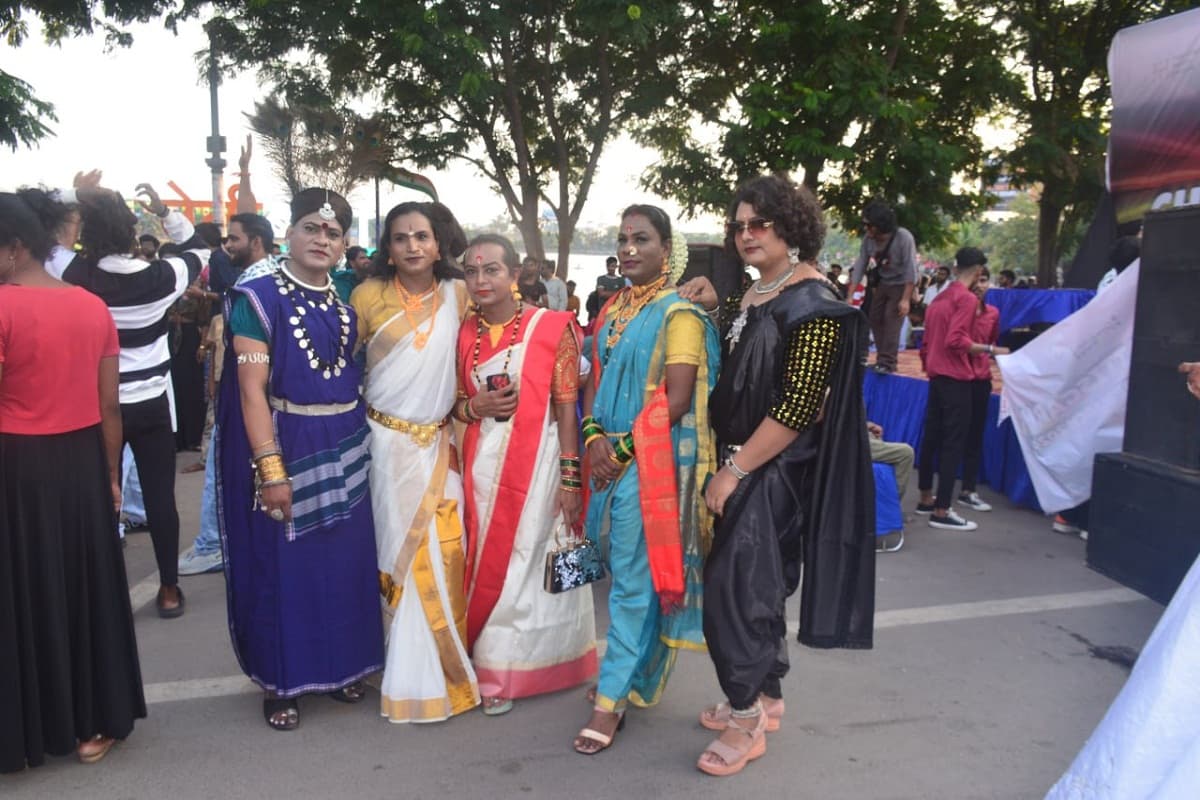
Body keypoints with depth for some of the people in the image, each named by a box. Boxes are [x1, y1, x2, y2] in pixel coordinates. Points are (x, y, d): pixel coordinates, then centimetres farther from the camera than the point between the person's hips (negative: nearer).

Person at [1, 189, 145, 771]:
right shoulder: (93, 306, 1)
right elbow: (109, 405, 4)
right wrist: (111, 475, 12)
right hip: (82, 464, 5)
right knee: (87, 590, 15)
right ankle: (93, 726, 28)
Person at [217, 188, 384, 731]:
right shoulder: (259, 297, -8)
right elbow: (251, 390, -14)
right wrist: (271, 469, -19)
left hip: (346, 448, 5)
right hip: (286, 446, -5)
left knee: (344, 560, 12)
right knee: (282, 565, 6)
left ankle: (340, 666, 29)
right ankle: (281, 682, 21)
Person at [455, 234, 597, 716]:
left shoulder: (552, 328, -7)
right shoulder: (464, 334, 7)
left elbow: (567, 407, -7)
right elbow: (455, 404, 15)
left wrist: (571, 476, -10)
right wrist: (473, 407, -8)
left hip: (538, 462, -4)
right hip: (481, 463, 4)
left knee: (525, 565, 3)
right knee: (486, 563, 9)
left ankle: (500, 671, 19)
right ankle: (492, 670, 25)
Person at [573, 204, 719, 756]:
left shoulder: (679, 313, -10)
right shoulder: (612, 310, 12)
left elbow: (678, 400, -15)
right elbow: (595, 380, 13)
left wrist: (625, 448, -14)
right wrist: (595, 437, -4)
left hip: (651, 461, -7)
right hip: (610, 457, 7)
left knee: (632, 580, -1)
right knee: (625, 571, 14)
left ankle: (612, 697, 8)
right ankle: (639, 676, 30)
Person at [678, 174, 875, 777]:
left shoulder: (812, 302, -16)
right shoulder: (751, 295, 10)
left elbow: (799, 407, -21)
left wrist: (734, 471, -18)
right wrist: (712, 310, 5)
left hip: (775, 470, -8)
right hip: (740, 462, 8)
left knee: (733, 586, -4)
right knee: (756, 587, 17)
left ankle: (747, 720, 14)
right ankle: (765, 699, 33)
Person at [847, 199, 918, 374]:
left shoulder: (904, 238, -28)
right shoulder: (868, 239, -15)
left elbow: (910, 270, -27)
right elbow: (860, 266, -11)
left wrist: (906, 299, -30)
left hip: (900, 285, -6)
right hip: (881, 283, 6)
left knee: (892, 320, -15)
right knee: (875, 319, 7)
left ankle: (887, 362, -14)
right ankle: (882, 359, 18)